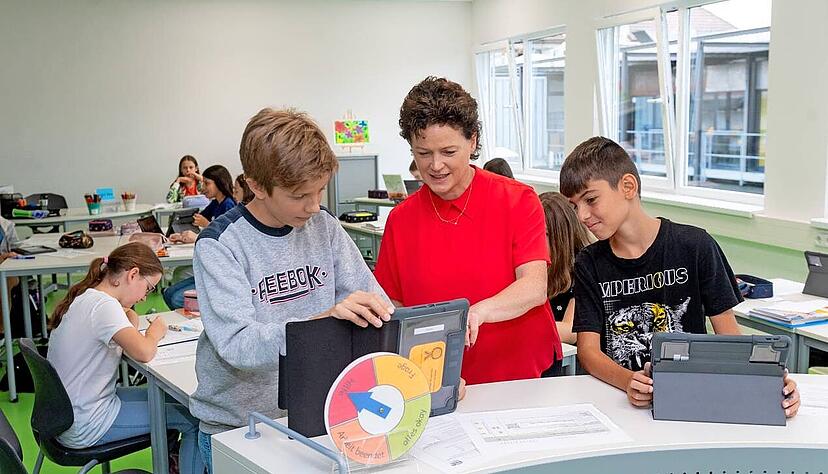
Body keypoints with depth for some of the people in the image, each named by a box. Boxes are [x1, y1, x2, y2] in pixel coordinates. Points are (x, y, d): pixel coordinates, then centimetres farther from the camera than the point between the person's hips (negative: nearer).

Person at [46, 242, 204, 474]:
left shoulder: (83, 298, 6)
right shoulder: (104, 306, -23)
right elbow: (144, 353, -33)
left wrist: (127, 312, -2)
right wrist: (154, 333, -13)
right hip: (85, 429, -10)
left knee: (167, 399, 21)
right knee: (193, 421, -7)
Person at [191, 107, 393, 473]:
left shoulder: (324, 228, -2)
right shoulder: (219, 245, -15)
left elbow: (377, 303, -2)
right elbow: (237, 343, -26)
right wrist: (322, 319, -39)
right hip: (236, 426, -4)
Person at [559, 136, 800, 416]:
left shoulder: (695, 247, -2)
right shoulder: (589, 264, 4)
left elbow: (729, 334, 0)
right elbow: (588, 349, -3)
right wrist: (629, 382, -24)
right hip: (615, 392, 2)